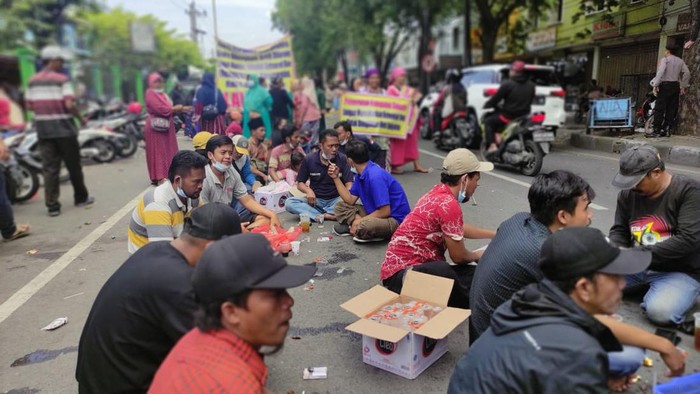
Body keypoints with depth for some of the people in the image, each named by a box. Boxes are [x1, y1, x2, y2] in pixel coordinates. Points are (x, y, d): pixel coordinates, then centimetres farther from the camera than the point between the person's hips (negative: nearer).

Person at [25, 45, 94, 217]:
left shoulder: (33, 81, 9)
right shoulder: (62, 79, -9)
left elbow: (29, 105, 9)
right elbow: (69, 104, -17)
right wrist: (81, 118, -2)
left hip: (43, 129, 5)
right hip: (63, 128, -5)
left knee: (49, 168, 4)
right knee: (73, 165, 9)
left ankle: (52, 205, 1)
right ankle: (81, 197, 22)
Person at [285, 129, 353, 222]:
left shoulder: (342, 159, -6)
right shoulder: (309, 159, -4)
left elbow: (349, 184, -7)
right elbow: (300, 183, 3)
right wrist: (308, 190, -20)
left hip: (335, 200, -1)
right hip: (316, 199, 1)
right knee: (289, 203, -25)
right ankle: (326, 216, -33)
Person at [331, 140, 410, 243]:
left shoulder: (375, 176, -25)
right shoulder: (360, 174, 5)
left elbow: (385, 211, -26)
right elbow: (350, 200, 8)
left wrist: (360, 221, -16)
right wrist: (336, 178, 4)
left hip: (396, 219, -10)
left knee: (363, 227, -40)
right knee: (341, 206, 9)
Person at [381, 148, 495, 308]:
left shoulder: (439, 193, 9)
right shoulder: (449, 204, -20)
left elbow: (461, 229, 29)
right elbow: (458, 256, -10)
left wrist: (496, 234, 35)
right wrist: (477, 256, 12)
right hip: (401, 273, -10)